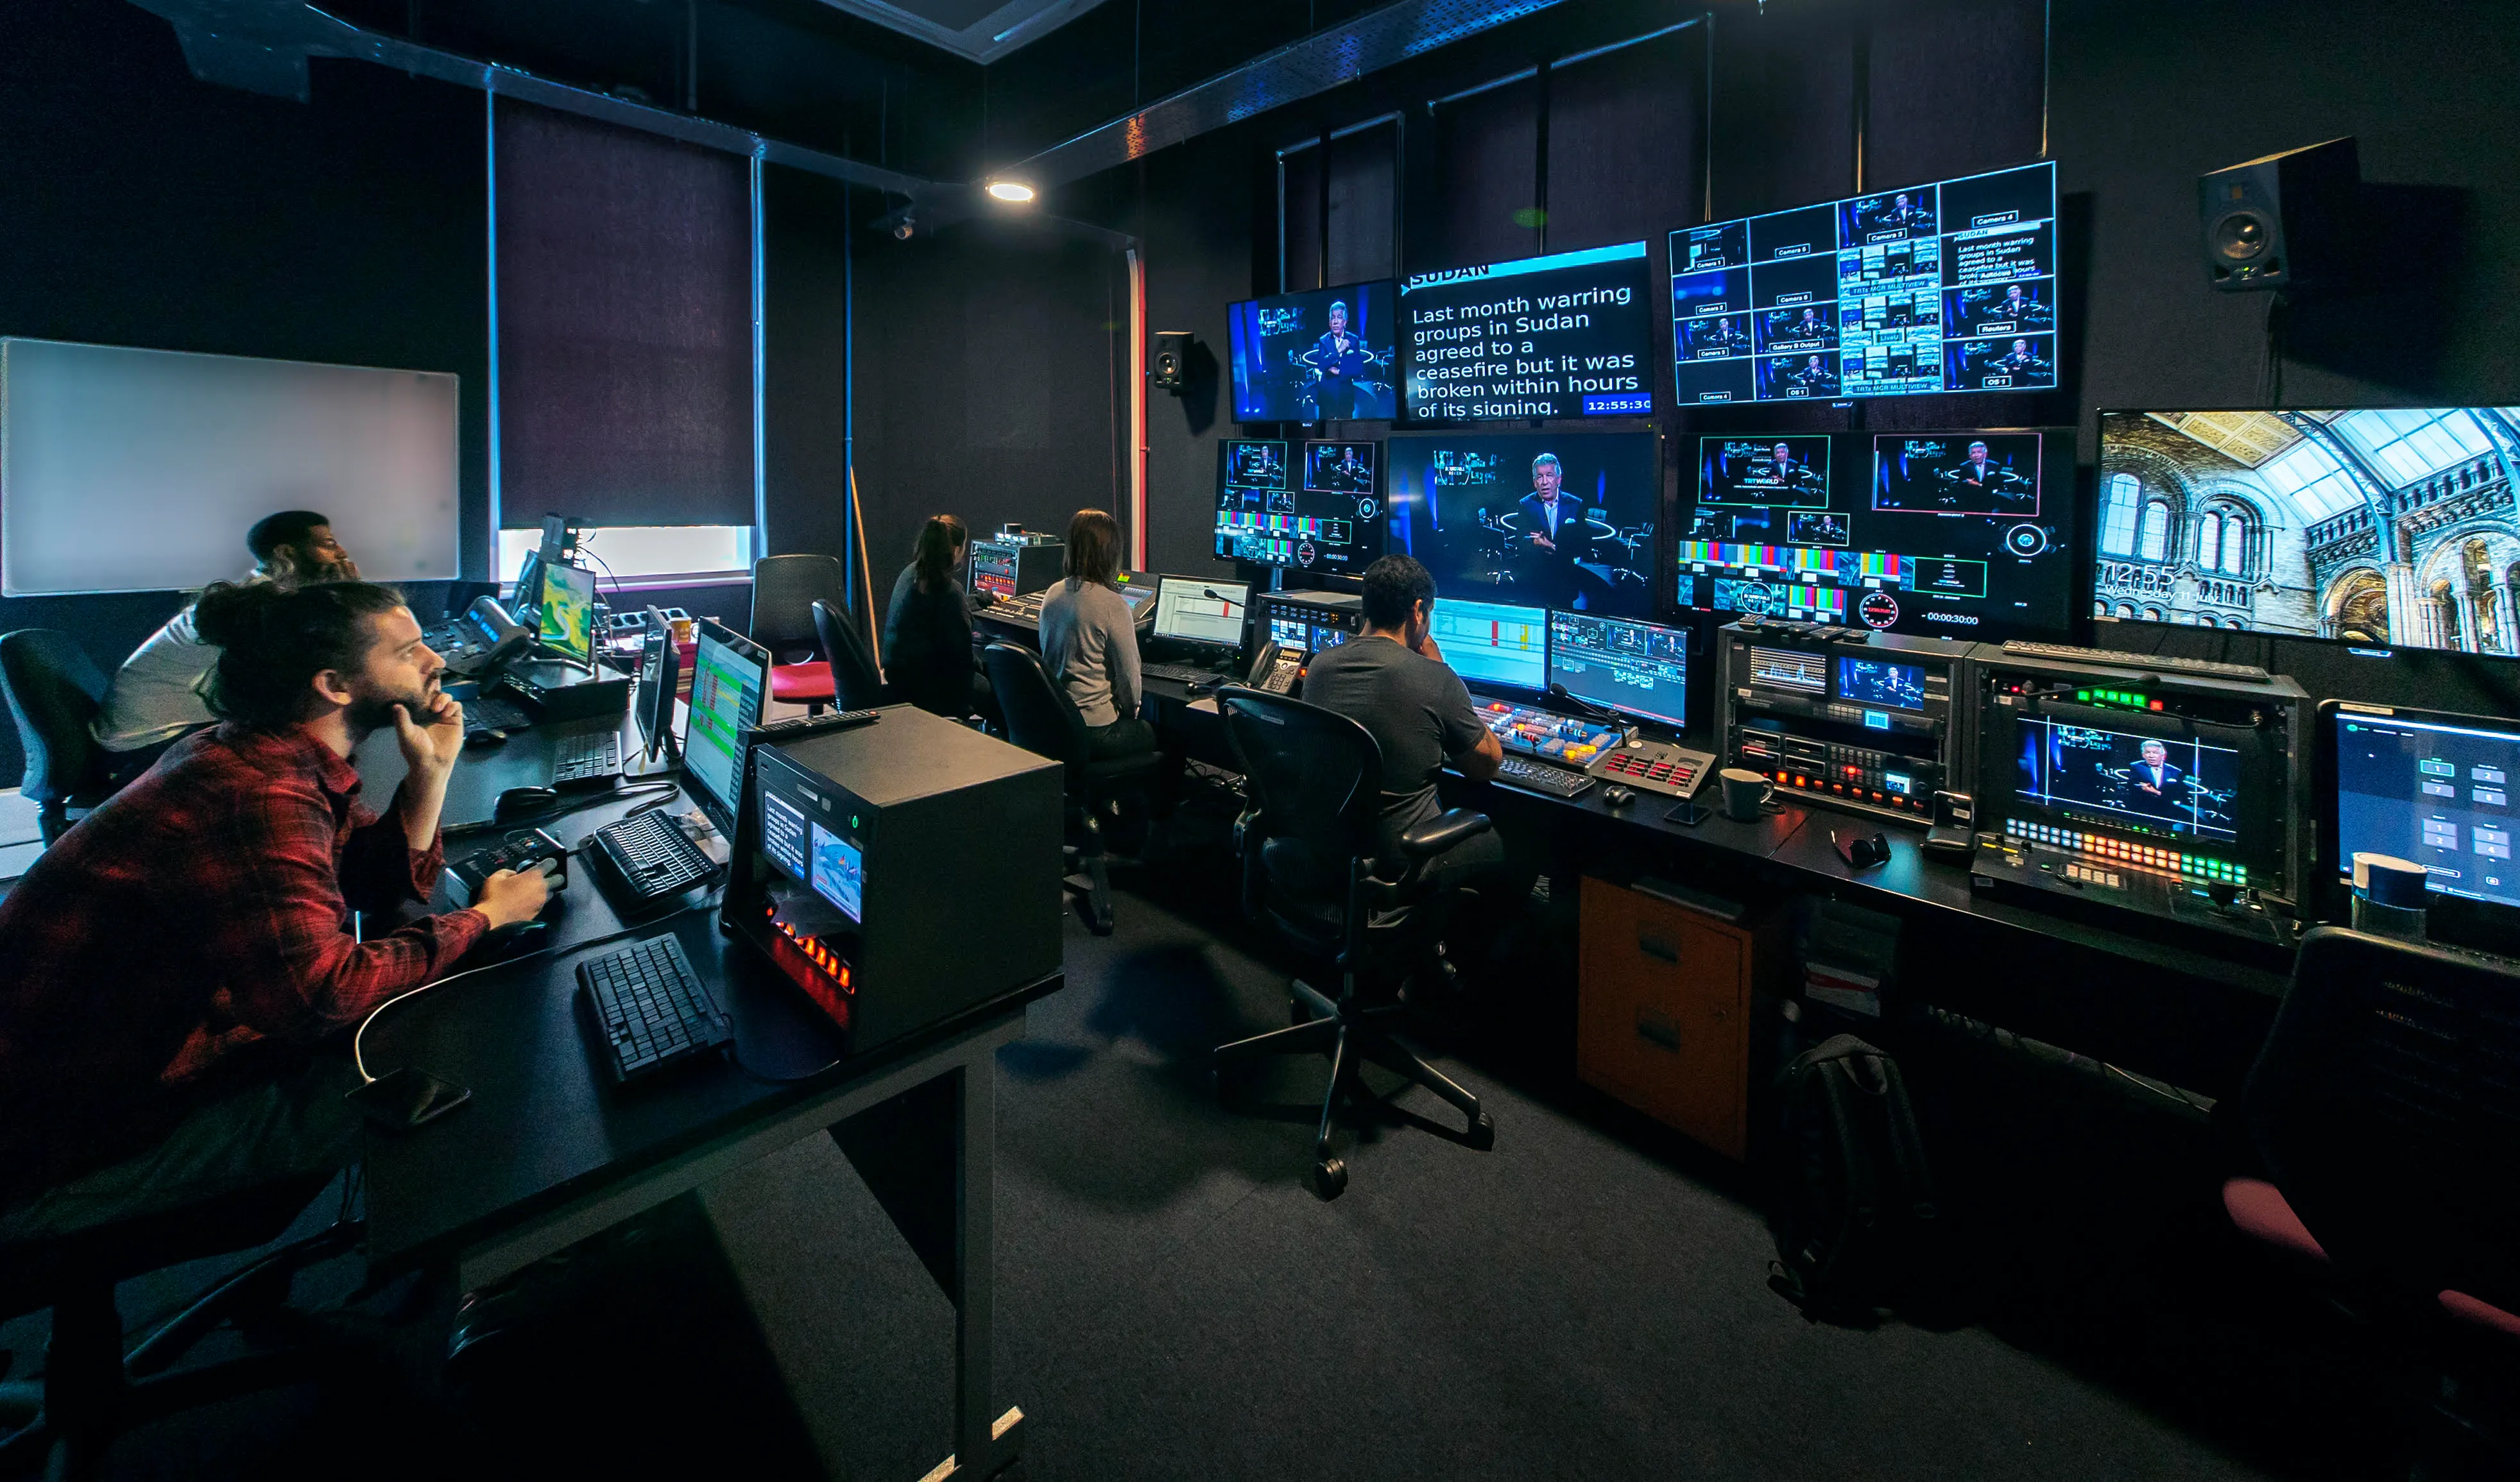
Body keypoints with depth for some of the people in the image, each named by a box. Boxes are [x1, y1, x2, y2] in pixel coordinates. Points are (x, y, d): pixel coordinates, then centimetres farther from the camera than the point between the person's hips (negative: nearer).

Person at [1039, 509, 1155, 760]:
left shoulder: (1052, 594, 3)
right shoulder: (1112, 605, -19)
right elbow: (1130, 677, -14)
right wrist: (1131, 712, 7)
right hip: (1095, 729, -7)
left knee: (1148, 727, 26)